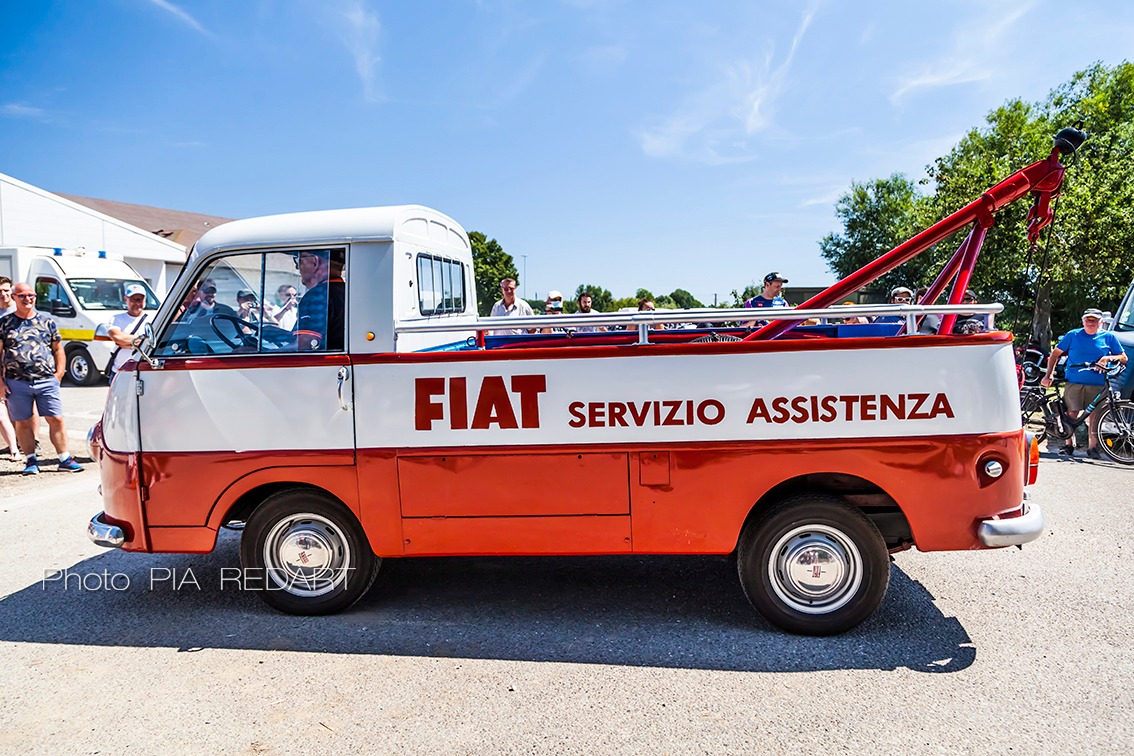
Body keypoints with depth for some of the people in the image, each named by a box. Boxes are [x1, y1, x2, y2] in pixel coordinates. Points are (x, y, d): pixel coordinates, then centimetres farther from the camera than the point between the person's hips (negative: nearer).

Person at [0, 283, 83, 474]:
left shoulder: (47, 322, 11)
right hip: (17, 383, 0)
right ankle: (31, 460, 17)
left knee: (56, 420, -1)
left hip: (47, 381, 1)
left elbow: (58, 350, 15)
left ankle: (65, 459, 5)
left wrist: (59, 374, 5)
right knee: (23, 423, 6)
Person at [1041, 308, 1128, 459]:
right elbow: (1055, 354, 10)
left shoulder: (1109, 337, 9)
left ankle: (1092, 447, 9)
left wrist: (1108, 358, -9)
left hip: (1097, 384, 1)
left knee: (1094, 415, -1)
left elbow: (1123, 358, 13)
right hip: (1074, 382, 0)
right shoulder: (1073, 335, 6)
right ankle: (1069, 445, 9)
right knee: (1071, 414, -4)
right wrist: (1048, 375, 2)